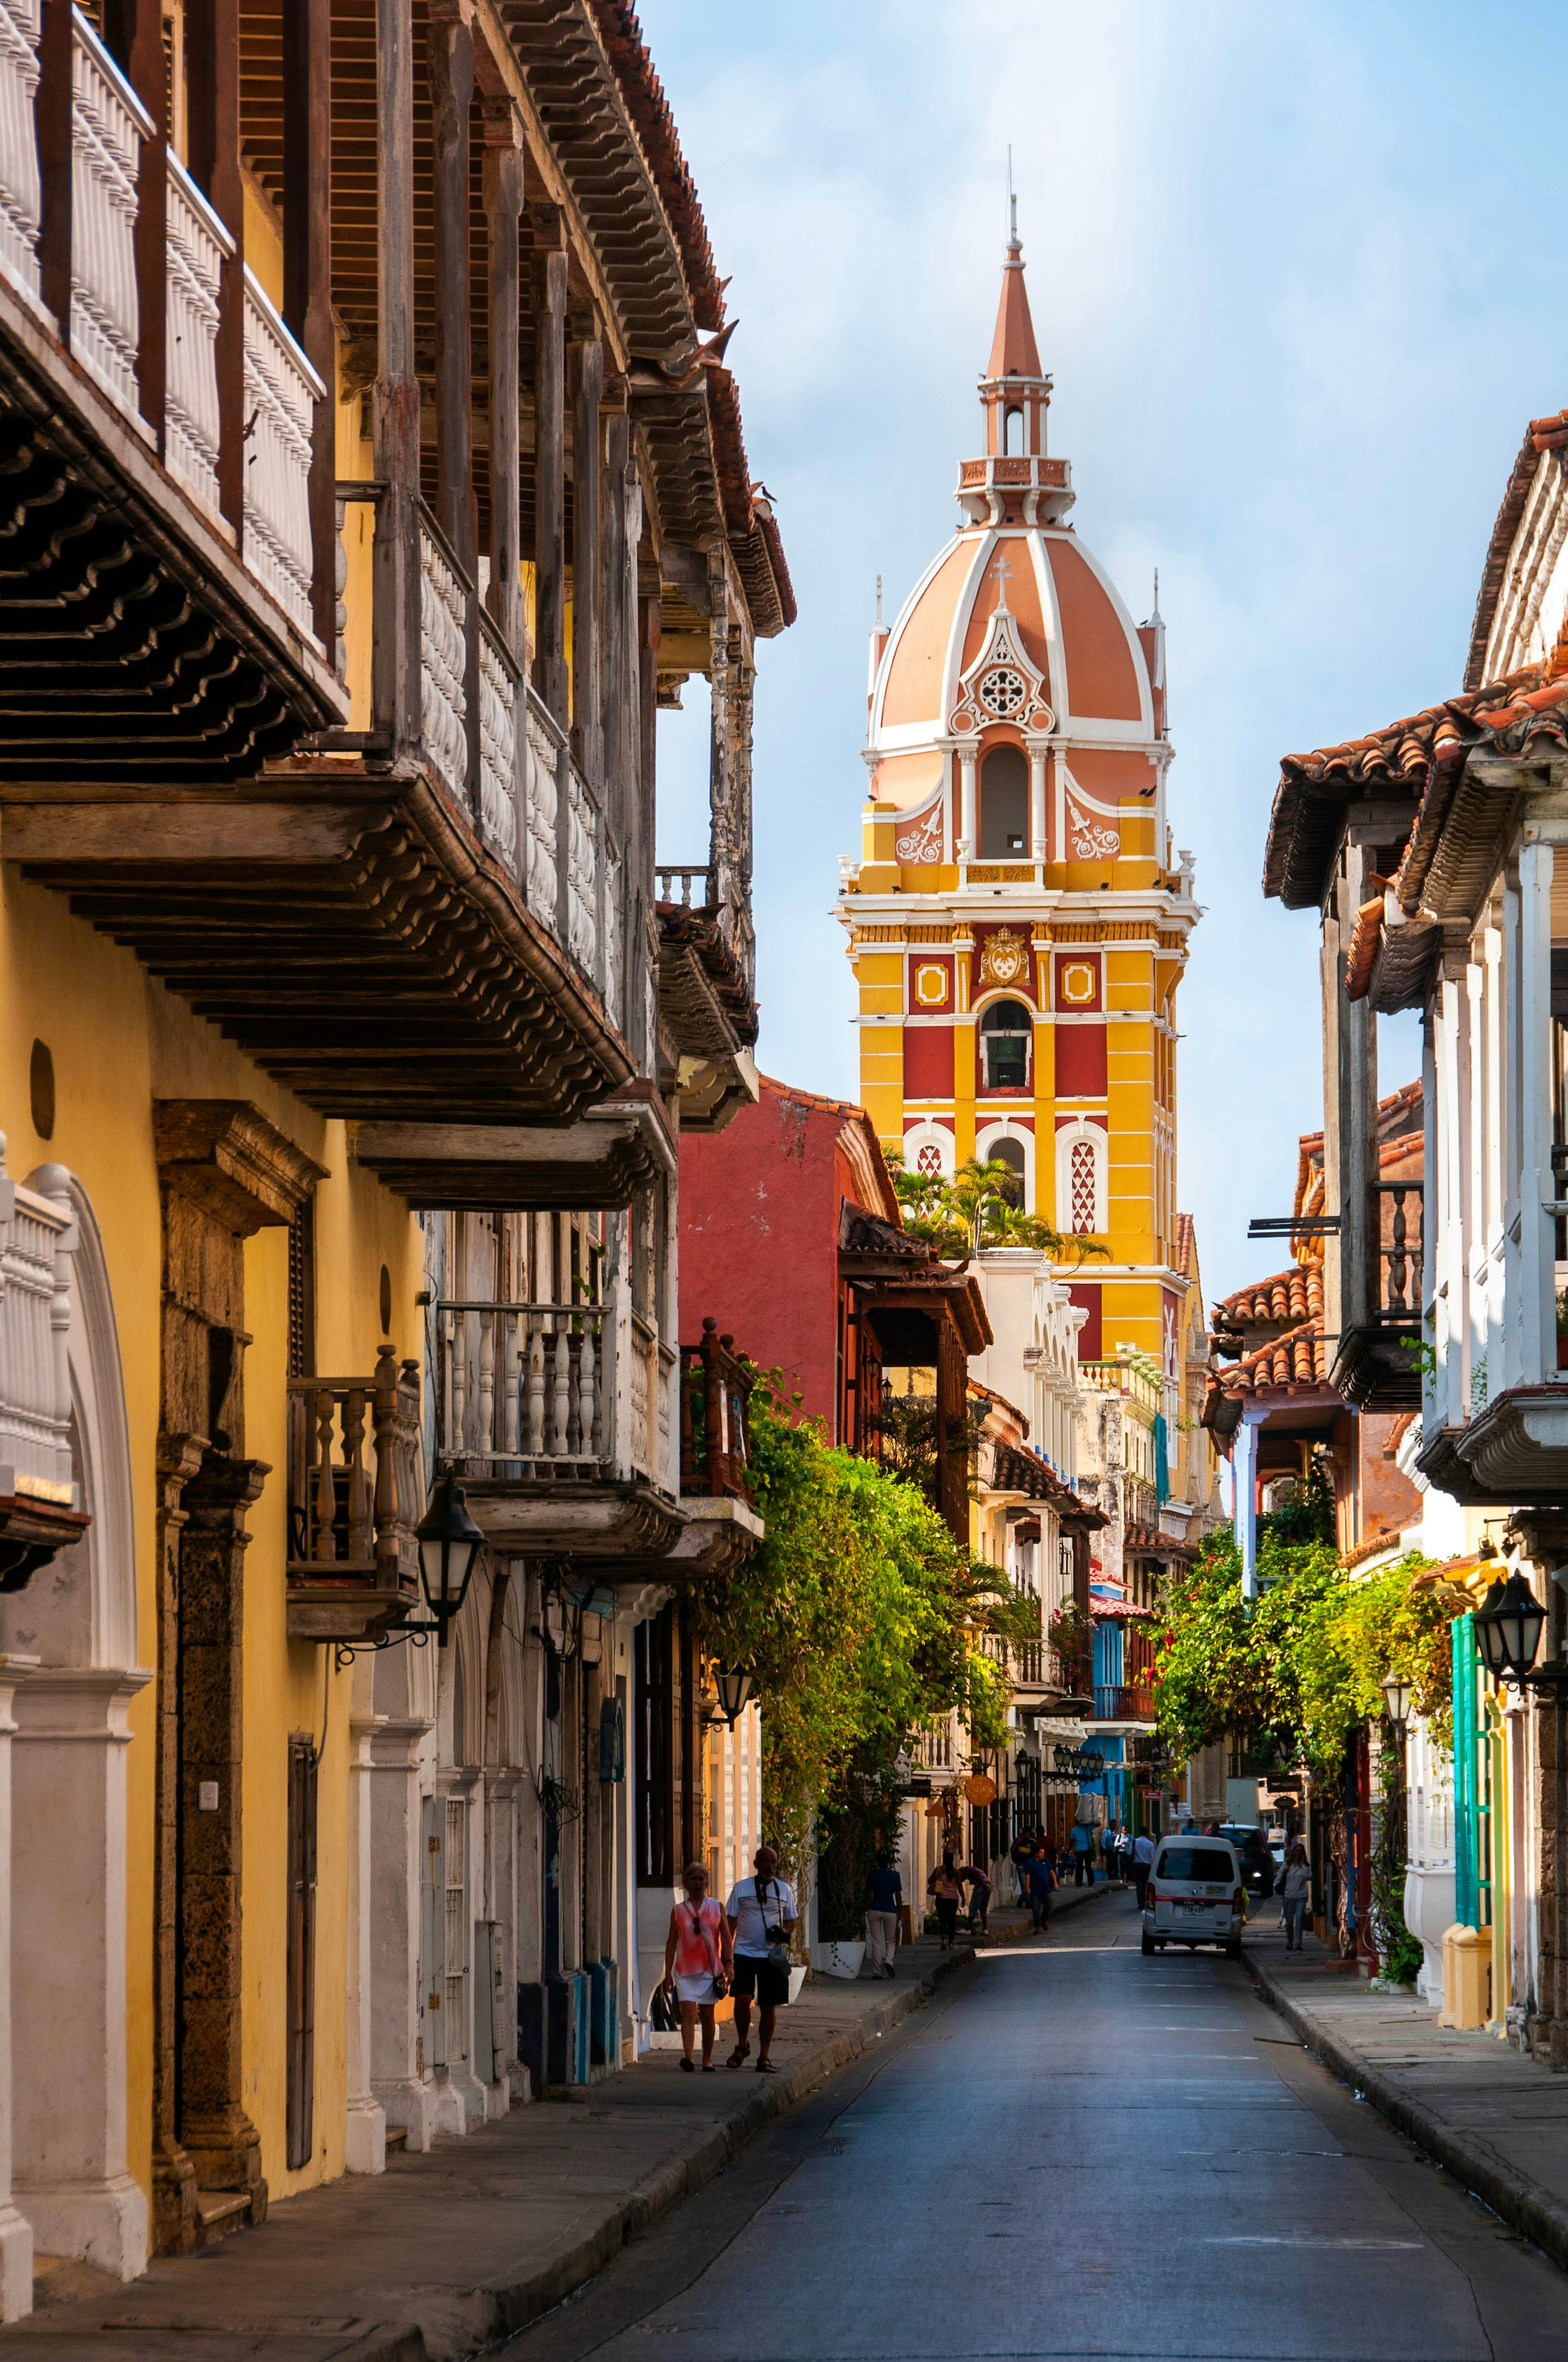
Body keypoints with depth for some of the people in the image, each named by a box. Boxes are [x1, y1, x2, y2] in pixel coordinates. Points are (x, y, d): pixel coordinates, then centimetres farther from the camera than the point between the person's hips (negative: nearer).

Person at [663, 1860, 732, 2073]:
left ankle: (707, 2060, 16)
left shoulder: (716, 1908, 8)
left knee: (707, 2015, 6)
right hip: (685, 1969, -1)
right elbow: (672, 1941, 8)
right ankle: (688, 2058, -26)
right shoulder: (679, 1911, 8)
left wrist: (728, 1965, -4)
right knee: (688, 2011, -14)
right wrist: (668, 1971, 4)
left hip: (710, 1968, 1)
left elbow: (726, 1938, 6)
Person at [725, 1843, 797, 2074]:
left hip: (772, 1957, 2)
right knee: (742, 1999, -16)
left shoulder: (784, 1890, 9)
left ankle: (764, 2057, 11)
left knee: (769, 2007, 3)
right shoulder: (741, 1888, 4)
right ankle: (742, 2045, 7)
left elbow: (790, 1921, 16)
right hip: (745, 1953, -2)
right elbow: (730, 1923, 6)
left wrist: (784, 1933, -8)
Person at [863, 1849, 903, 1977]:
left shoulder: (872, 1875, -4)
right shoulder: (895, 1875, -3)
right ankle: (888, 1961, -15)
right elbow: (899, 1896, 0)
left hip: (875, 1910, 0)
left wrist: (865, 1911, 3)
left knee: (876, 1942, 6)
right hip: (890, 1911, 0)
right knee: (890, 1941, 13)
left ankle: (877, 1972, 5)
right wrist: (899, 1913, 10)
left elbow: (868, 1895, -4)